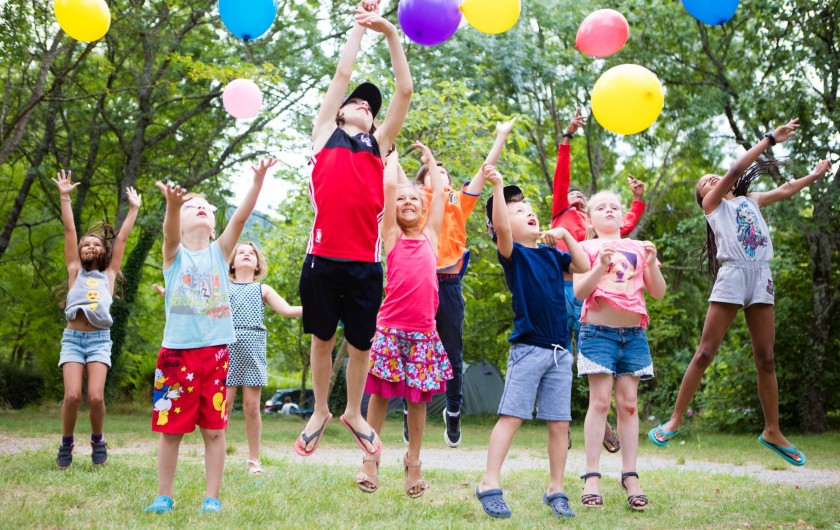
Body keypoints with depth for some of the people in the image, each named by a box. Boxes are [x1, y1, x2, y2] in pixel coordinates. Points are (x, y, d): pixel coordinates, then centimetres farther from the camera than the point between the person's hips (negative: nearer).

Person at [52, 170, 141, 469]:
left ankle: (98, 439, 10)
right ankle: (67, 442, 7)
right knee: (72, 395, -16)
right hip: (73, 337, 0)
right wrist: (64, 197, 9)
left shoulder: (108, 274, 17)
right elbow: (69, 231, 12)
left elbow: (122, 238, 18)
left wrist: (134, 209, 18)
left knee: (95, 396, -15)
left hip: (99, 339, 0)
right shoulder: (75, 271, 16)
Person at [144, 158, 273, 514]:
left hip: (215, 352, 1)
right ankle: (164, 495, 15)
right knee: (170, 427, 4)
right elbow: (170, 230, -20)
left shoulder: (220, 252, 7)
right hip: (177, 351, -1)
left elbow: (240, 218, -7)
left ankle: (212, 497, 10)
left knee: (214, 428, 3)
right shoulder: (174, 254, 3)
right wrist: (173, 205, -42)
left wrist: (258, 182, -22)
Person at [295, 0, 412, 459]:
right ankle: (320, 412, 28)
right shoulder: (325, 133, 12)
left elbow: (405, 90, 10)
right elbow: (342, 73, 10)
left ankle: (354, 414, 30)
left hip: (365, 262, 2)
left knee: (360, 343, 10)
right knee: (323, 338, 11)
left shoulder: (379, 143, 16)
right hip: (323, 257, -2)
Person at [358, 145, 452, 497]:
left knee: (417, 398, 7)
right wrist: (393, 155, 12)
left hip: (423, 330, 2)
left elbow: (440, 192, 13)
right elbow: (388, 185, -1)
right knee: (380, 393, 3)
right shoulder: (391, 236, 5)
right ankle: (370, 457, 13)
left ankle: (413, 461, 19)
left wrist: (430, 160, 25)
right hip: (390, 328, -2)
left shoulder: (430, 236, 12)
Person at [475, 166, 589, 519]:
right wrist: (497, 186, -31)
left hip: (559, 351, 5)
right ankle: (490, 485, -6)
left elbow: (583, 267, 19)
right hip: (527, 348, -5)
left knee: (559, 424, 6)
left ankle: (556, 490, 14)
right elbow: (500, 228, -22)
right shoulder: (512, 253, -3)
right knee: (511, 417, -8)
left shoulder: (551, 254, 14)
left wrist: (565, 235, 10)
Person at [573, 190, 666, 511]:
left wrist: (651, 265, -11)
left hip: (634, 334, 3)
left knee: (628, 403, 1)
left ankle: (630, 478, 1)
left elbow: (659, 293, 8)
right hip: (598, 332, -3)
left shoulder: (639, 248, 14)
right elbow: (579, 292, -7)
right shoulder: (586, 248, 6)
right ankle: (591, 478, -9)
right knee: (600, 401, -10)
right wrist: (602, 266, -22)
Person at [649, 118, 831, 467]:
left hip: (761, 278, 4)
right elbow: (736, 170, -1)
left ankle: (773, 432, 11)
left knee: (766, 359, 4)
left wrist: (816, 174, 35)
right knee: (705, 353, -6)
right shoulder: (712, 203, 10)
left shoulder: (751, 200, 24)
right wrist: (771, 139, -2)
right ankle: (675, 421, 0)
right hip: (732, 275, -4)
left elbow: (785, 190, 33)